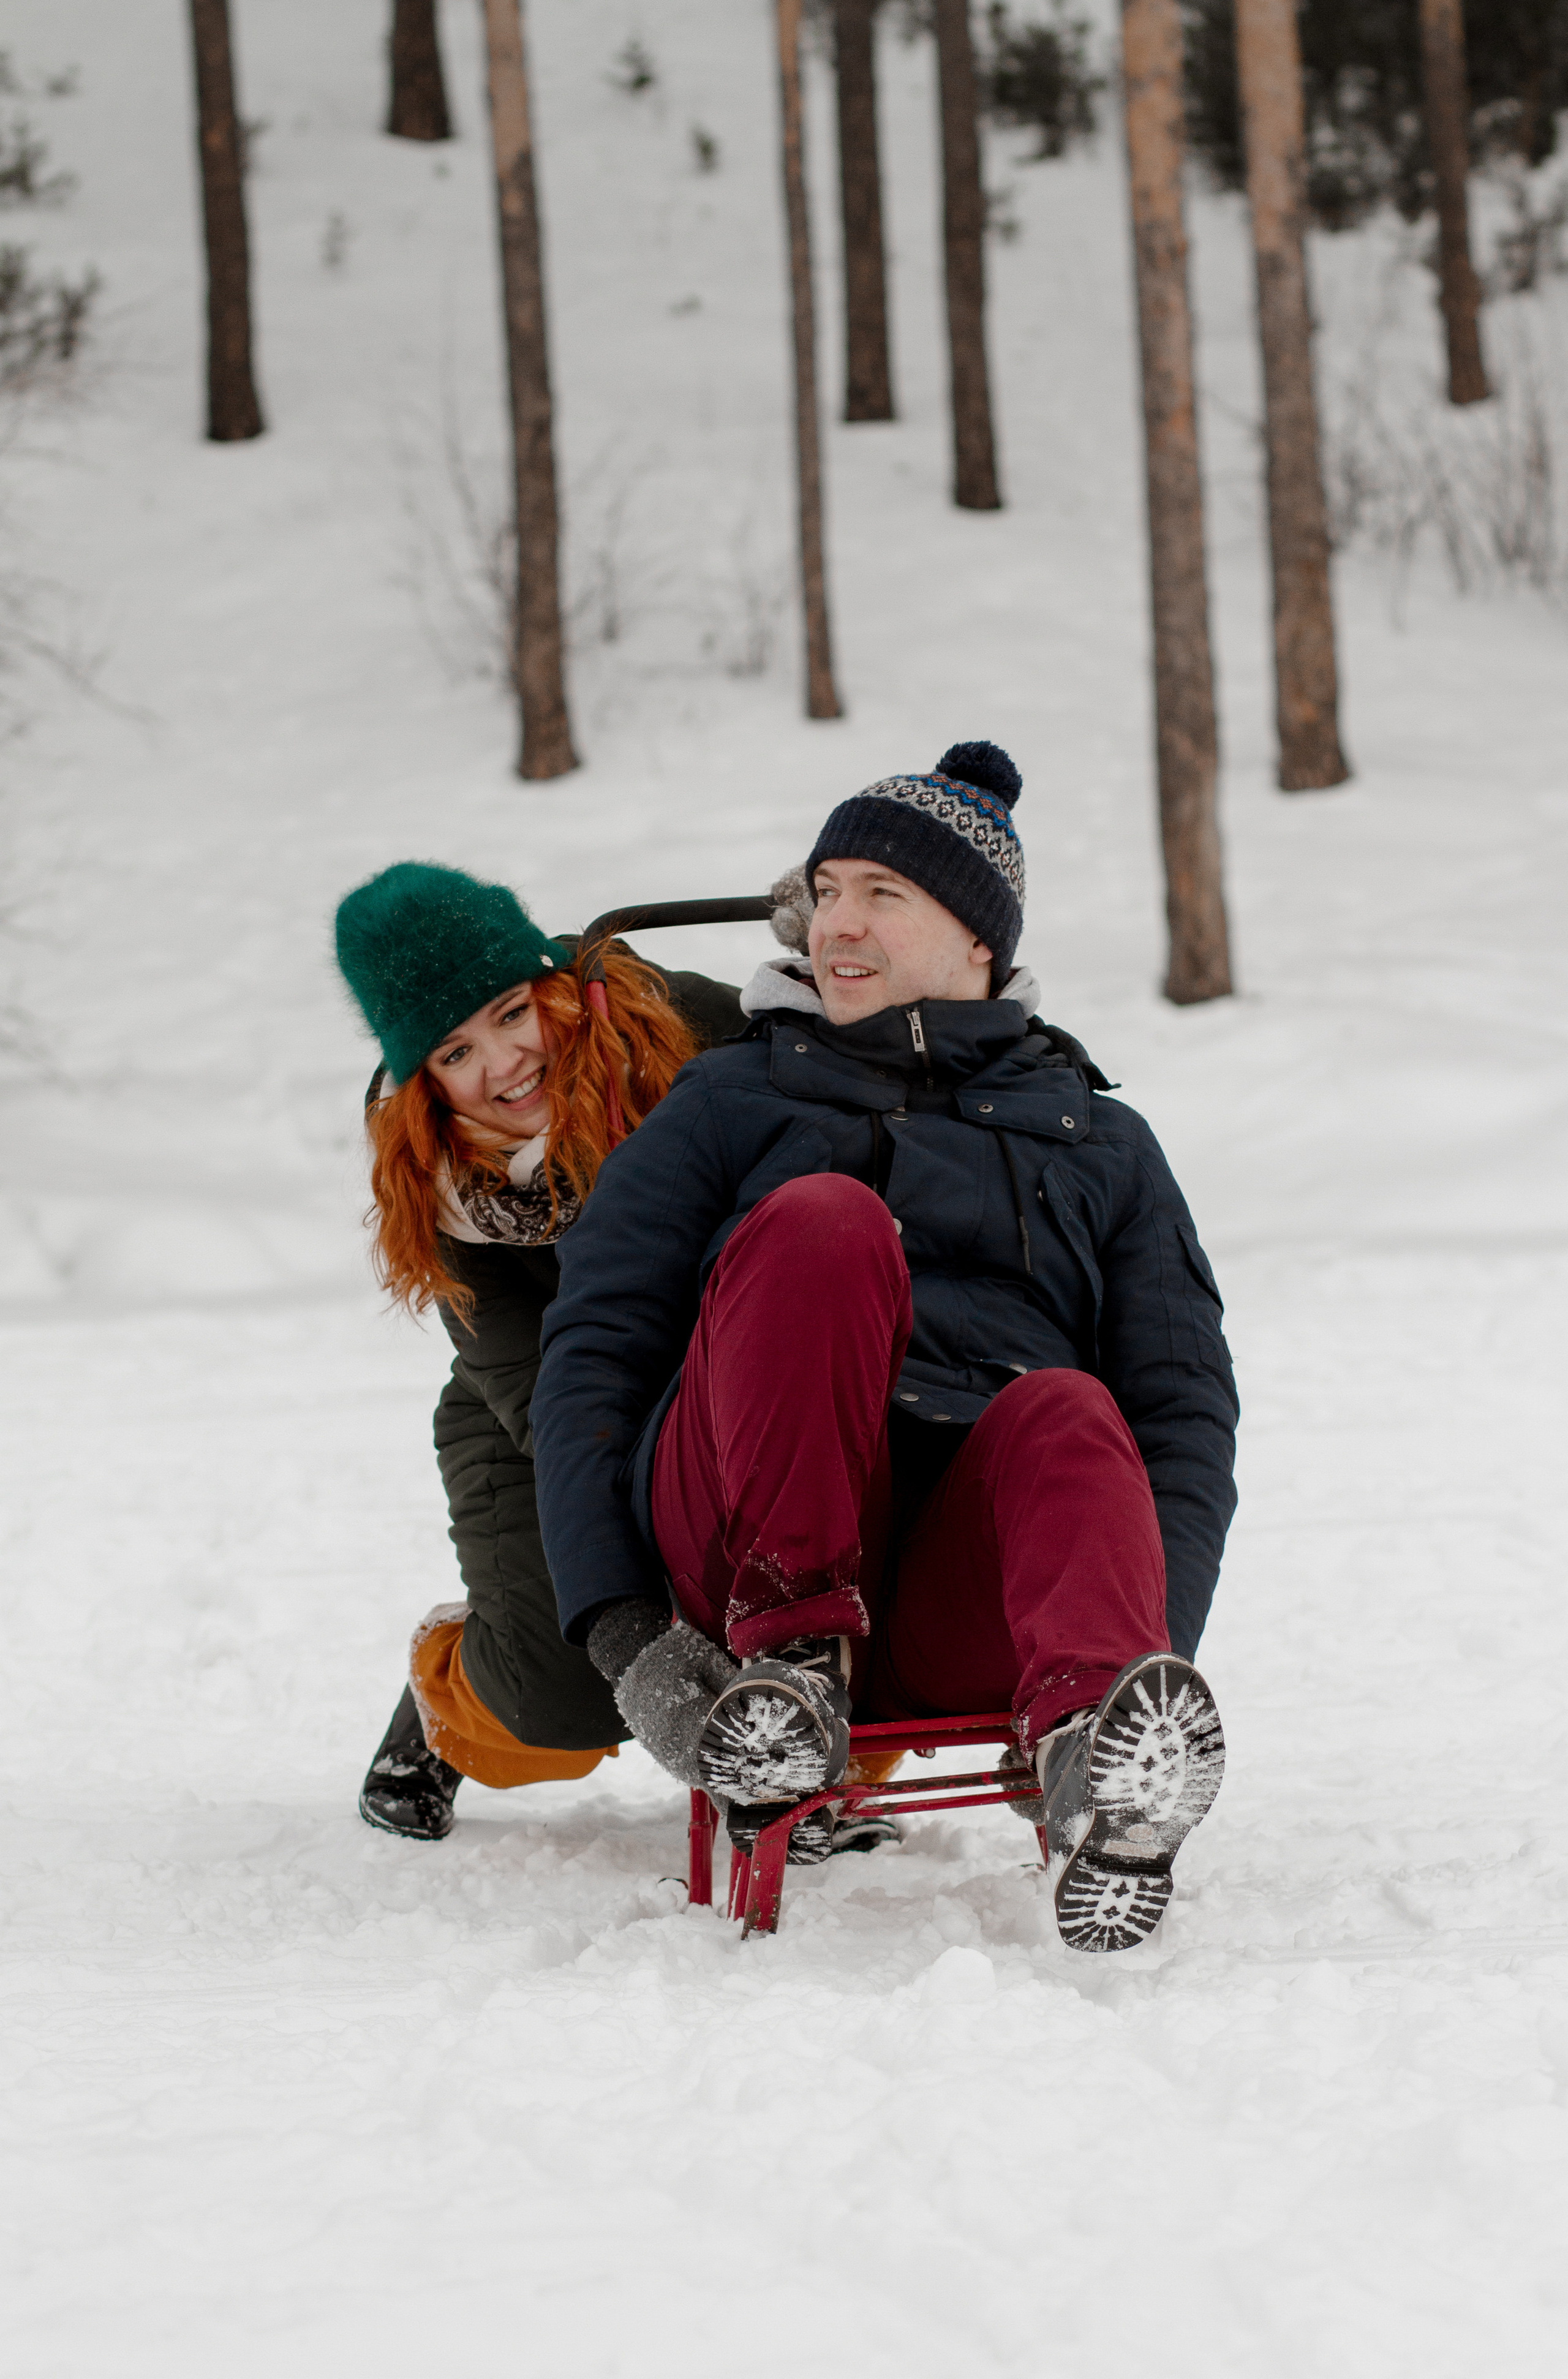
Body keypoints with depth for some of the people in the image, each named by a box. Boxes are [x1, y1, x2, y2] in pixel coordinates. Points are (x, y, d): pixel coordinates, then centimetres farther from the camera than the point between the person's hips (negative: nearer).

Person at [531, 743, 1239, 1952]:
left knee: (1069, 1414, -34)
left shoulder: (1104, 1146, 25)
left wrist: (1152, 1656, -8)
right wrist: (621, 1628, -9)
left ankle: (1096, 1747, -63)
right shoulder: (730, 1104, 21)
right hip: (743, 1559, -1)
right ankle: (792, 1656, -33)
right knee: (823, 1220, -25)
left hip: (968, 1608, 1)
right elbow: (594, 1358, 10)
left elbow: (1185, 1413, 13)